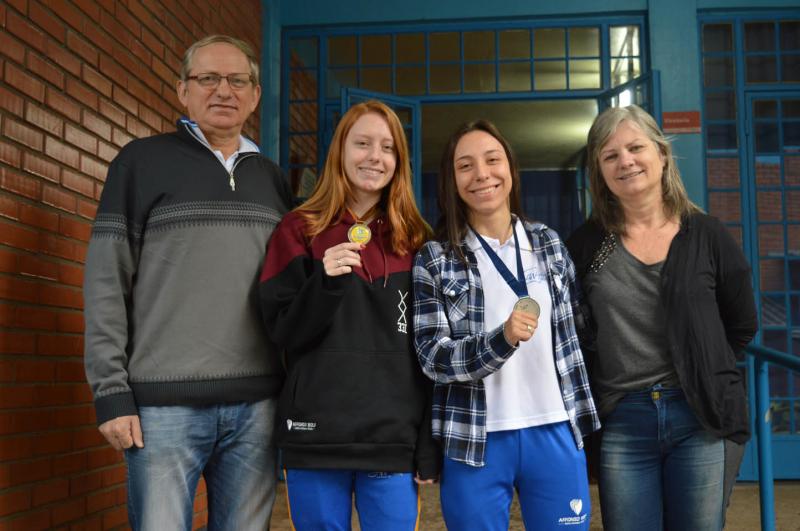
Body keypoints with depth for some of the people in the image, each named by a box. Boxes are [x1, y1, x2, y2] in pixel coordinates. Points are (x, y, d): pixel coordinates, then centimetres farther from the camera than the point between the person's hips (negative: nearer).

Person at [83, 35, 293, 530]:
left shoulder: (272, 178, 15)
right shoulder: (143, 161, 3)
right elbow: (106, 282, -2)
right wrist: (112, 390, -8)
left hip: (257, 403, 4)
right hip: (166, 403, -3)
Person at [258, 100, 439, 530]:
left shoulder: (416, 242, 8)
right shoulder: (299, 231, 3)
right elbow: (282, 333, -1)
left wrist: (429, 449, 2)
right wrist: (325, 280, -18)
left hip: (394, 441, 1)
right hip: (316, 438, -1)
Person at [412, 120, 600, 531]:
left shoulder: (549, 243, 7)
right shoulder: (434, 259, -3)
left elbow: (575, 328, 16)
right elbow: (431, 357, -9)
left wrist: (585, 414, 13)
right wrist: (502, 340, -25)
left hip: (555, 433, 3)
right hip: (475, 442, -2)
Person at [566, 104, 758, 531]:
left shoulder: (706, 235, 1)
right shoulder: (586, 244, 0)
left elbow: (741, 326, 10)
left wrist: (700, 371, 6)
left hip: (697, 416, 0)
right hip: (621, 421, 0)